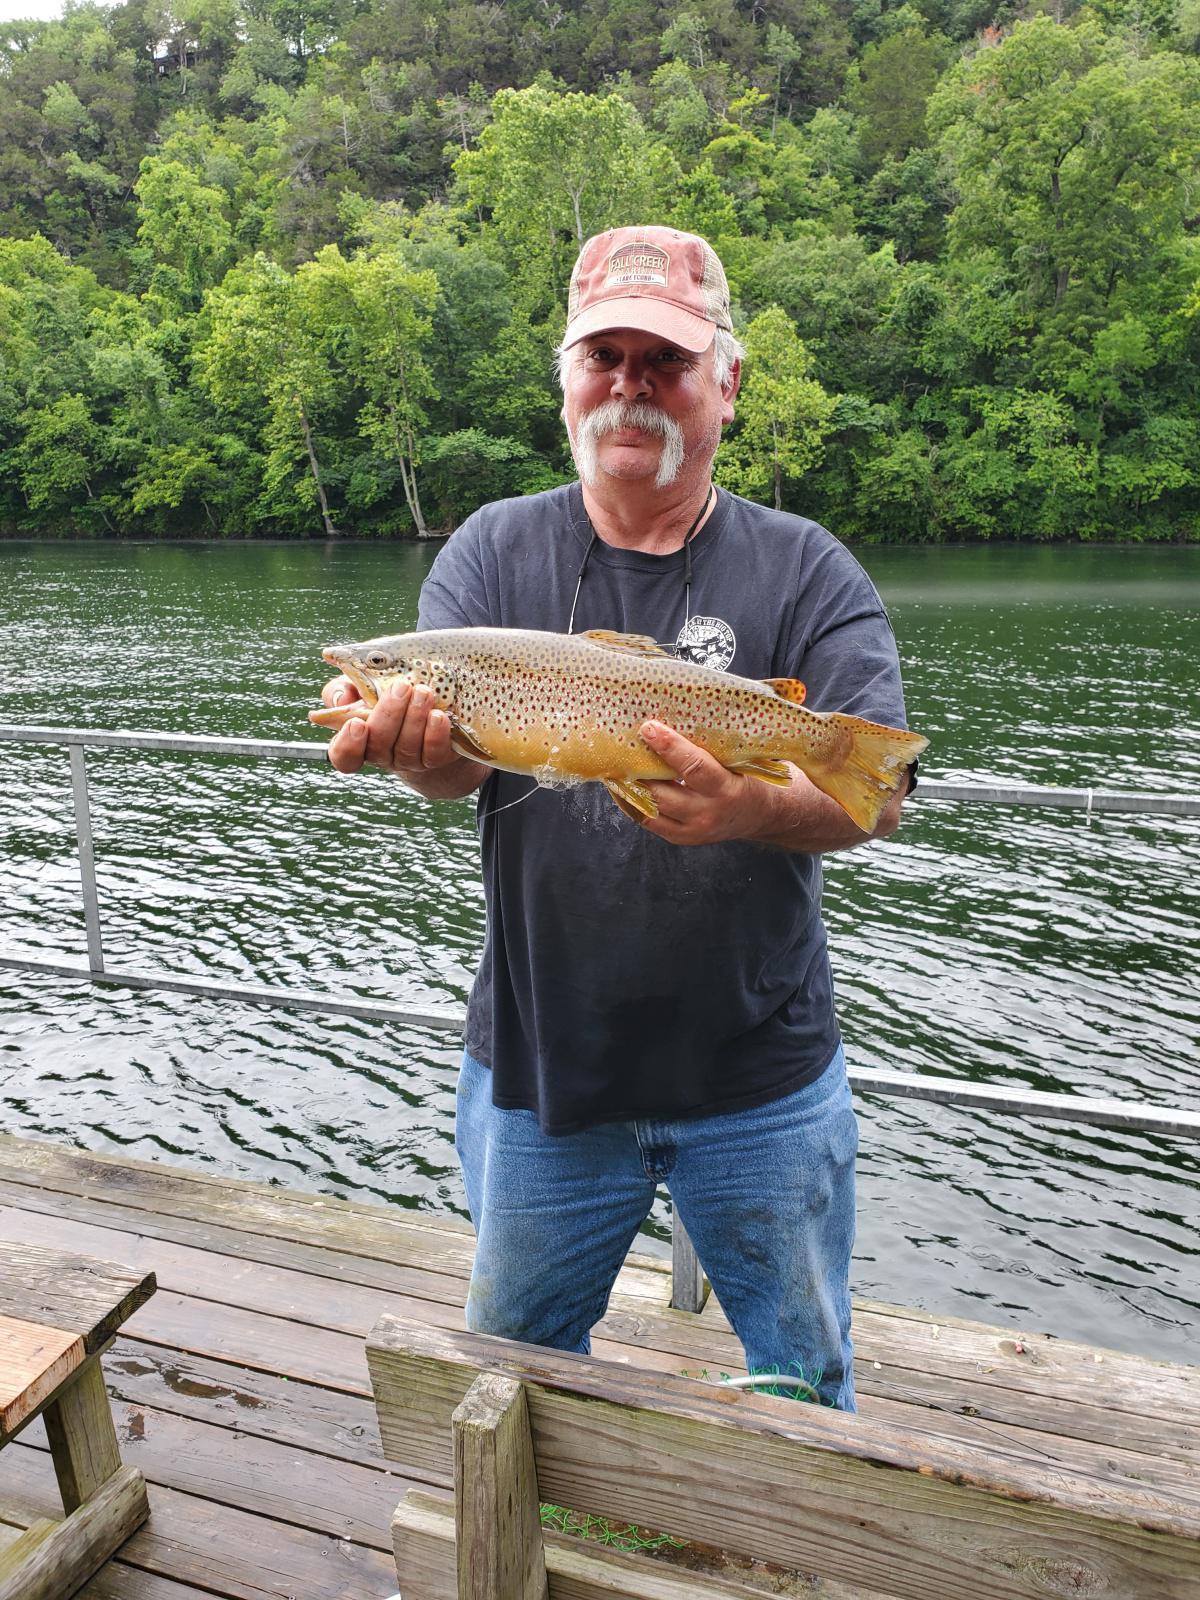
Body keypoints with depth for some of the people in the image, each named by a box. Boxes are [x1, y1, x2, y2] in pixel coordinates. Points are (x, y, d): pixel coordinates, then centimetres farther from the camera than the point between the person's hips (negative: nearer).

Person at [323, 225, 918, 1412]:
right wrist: (416, 738, -36)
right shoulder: (494, 551, 0)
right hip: (536, 1071, 1)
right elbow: (451, 755, -12)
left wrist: (751, 808, -37)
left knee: (805, 1381, 21)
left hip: (762, 1080, 0)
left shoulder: (805, 571, -5)